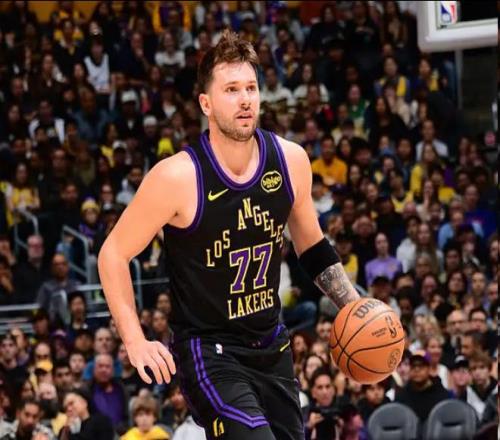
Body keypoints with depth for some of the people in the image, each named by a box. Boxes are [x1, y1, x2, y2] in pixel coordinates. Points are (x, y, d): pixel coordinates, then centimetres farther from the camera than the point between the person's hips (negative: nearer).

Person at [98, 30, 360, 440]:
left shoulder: (290, 160, -3)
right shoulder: (178, 176, -18)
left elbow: (311, 245, 15)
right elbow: (113, 255, -8)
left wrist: (355, 308, 4)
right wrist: (136, 341, -15)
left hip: (272, 345, 6)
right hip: (208, 350, -6)